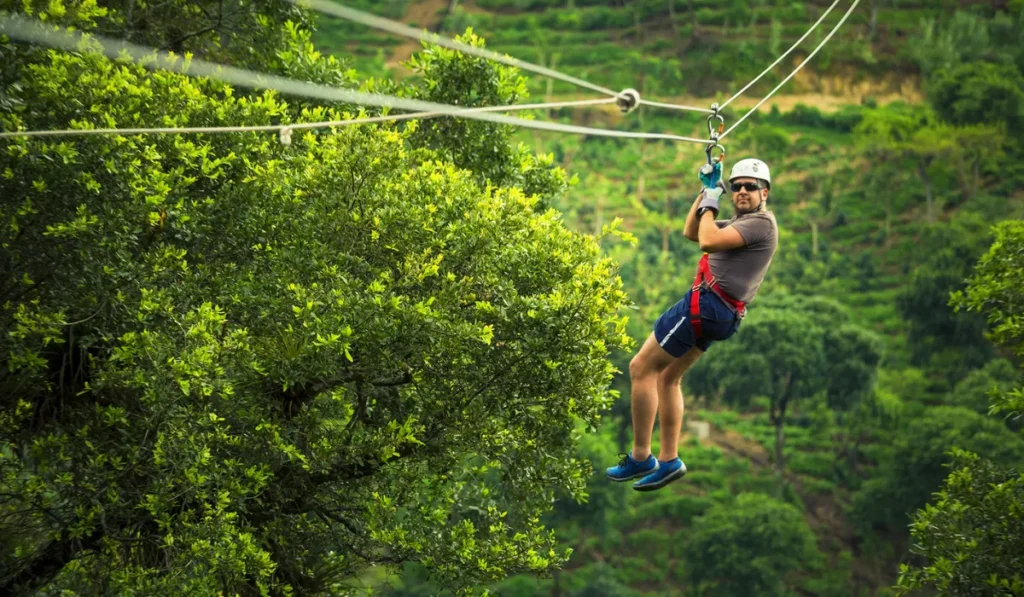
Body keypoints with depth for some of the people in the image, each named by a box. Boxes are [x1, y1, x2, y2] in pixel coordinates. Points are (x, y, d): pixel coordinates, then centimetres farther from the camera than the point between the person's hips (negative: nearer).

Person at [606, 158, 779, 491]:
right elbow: (691, 232, 28)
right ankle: (668, 460, 16)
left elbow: (708, 241, -21)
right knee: (667, 376, 16)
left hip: (706, 302, -11)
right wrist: (706, 190, 19)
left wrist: (710, 204, -5)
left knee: (641, 368, -7)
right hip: (721, 313, 11)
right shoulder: (741, 224, 22)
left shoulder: (761, 223, -10)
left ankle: (640, 457, -3)